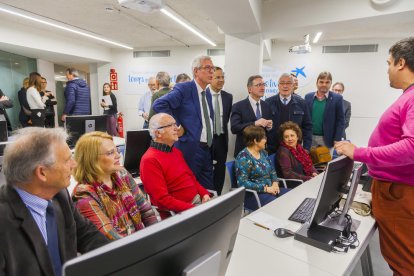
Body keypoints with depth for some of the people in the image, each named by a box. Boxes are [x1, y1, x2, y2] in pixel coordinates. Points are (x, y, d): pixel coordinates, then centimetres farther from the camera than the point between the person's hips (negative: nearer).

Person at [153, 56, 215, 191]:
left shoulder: (207, 93, 14)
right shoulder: (183, 88, -11)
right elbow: (159, 104, -23)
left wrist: (210, 146, 16)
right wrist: (176, 127, -20)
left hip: (207, 150, 8)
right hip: (190, 149, -8)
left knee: (208, 191, 15)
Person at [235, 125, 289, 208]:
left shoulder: (263, 152, 9)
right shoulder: (243, 157, -17)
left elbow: (272, 170, 18)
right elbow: (242, 183, -23)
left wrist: (275, 182, -3)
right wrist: (265, 188, -22)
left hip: (270, 189, 8)